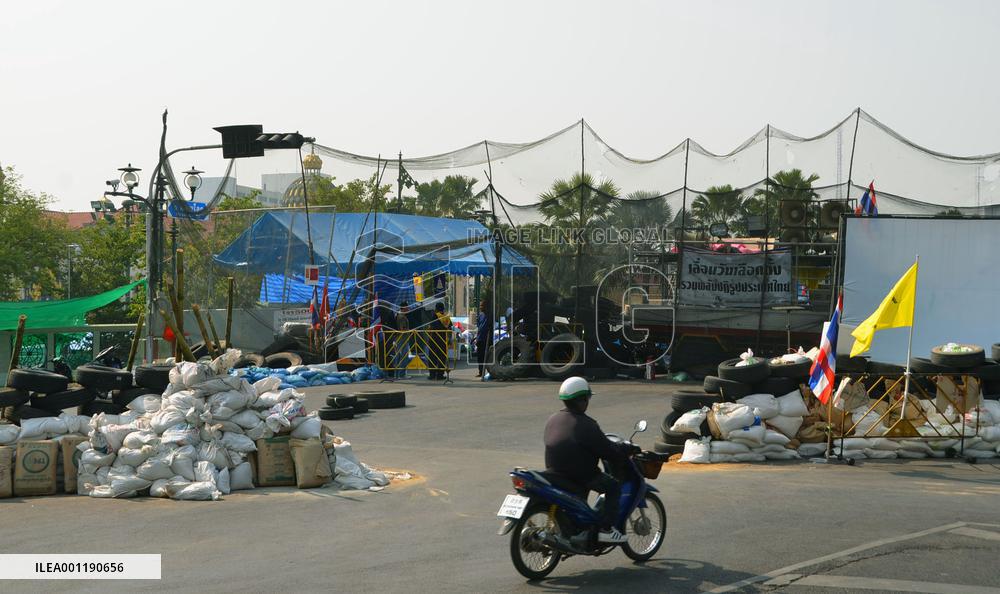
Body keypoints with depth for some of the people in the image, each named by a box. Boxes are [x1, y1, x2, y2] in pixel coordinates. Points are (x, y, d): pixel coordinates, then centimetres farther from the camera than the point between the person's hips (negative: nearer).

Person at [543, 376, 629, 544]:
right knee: (613, 486, 4)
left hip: (554, 473, 8)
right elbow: (607, 450, -15)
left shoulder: (552, 420, 7)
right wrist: (624, 459, 3)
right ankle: (606, 529, -5)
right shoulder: (585, 425, -17)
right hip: (580, 475, -8)